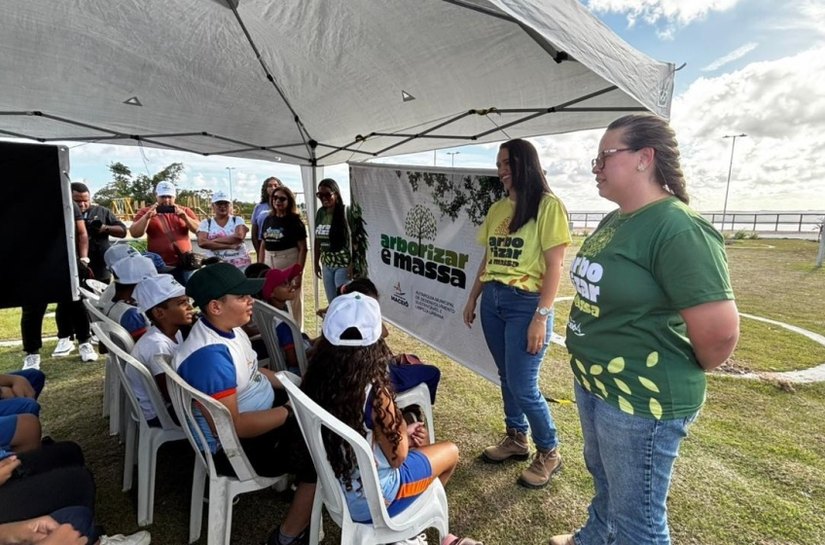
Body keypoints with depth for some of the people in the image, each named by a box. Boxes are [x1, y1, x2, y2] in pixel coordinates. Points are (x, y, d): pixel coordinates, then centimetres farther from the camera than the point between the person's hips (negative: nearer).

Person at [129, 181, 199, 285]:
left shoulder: (184, 211, 10)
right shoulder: (145, 212, 7)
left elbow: (199, 230, 1)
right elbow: (134, 233, -3)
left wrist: (184, 217, -15)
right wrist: (147, 216, -16)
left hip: (183, 265, 1)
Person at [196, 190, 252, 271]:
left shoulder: (238, 220, 7)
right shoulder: (206, 223, 7)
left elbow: (239, 237, -12)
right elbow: (202, 242, -10)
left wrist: (214, 240, -10)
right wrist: (229, 246, -13)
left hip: (241, 264, 0)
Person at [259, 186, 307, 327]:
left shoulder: (295, 221, -6)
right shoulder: (268, 220, 10)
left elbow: (303, 248, -10)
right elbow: (263, 245, 15)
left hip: (289, 262, -5)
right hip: (270, 263, 5)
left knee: (293, 303, 2)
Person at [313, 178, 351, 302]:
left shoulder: (346, 212, -13)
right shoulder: (320, 213, 6)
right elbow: (317, 240, 13)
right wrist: (316, 263, 14)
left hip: (343, 265, -6)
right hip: (327, 265, 6)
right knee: (331, 302, 14)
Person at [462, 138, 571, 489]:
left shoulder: (547, 205, -8)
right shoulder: (497, 209, 12)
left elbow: (554, 266, -13)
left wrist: (541, 317, -17)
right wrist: (472, 299, 15)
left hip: (525, 303, -6)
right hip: (492, 301, 7)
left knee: (523, 386, -2)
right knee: (506, 378, 16)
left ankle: (549, 453, 22)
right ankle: (516, 439, 35)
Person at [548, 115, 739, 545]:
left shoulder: (678, 228, -23)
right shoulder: (615, 222, 6)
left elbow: (720, 330, -27)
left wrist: (683, 374, -8)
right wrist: (592, 372, 17)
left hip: (641, 398, -9)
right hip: (593, 383, 9)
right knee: (604, 479, 31)